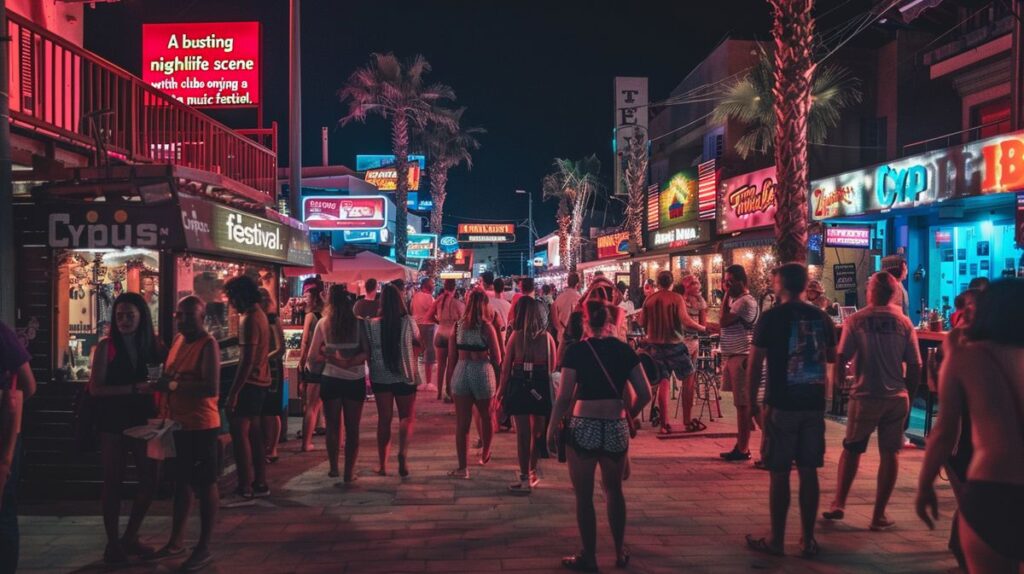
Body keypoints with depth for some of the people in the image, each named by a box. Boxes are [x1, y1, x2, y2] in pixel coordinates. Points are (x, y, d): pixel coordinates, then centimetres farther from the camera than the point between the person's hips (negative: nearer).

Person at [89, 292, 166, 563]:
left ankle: (130, 537, 23)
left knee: (150, 479, 5)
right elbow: (95, 388, -13)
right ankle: (112, 543, 18)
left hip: (143, 419, 4)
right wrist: (133, 389, -21)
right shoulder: (106, 345, -7)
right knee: (113, 482, 5)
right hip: (113, 422, -4)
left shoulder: (150, 344, 3)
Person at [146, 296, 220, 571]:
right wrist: (163, 382, -1)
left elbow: (211, 388, -25)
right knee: (182, 481, 18)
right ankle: (176, 541, 30)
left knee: (205, 484, 2)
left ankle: (204, 548, 11)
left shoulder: (208, 345, -15)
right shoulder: (178, 340, 10)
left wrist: (173, 385, -23)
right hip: (179, 423, 9)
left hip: (201, 425, -8)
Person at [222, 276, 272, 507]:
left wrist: (233, 393, -22)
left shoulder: (250, 319, -18)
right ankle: (259, 484, 23)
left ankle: (244, 491, -4)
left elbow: (247, 360, -23)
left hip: (249, 383, -10)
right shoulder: (258, 314, 13)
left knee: (239, 433, -7)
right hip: (260, 382, 10)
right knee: (253, 433, 16)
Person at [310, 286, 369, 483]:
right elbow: (367, 352, -11)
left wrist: (332, 358, 7)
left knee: (333, 426, 16)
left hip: (330, 379, 1)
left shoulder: (323, 323, -3)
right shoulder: (359, 323, -7)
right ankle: (349, 472, 10)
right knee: (352, 428, 9)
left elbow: (314, 355, 0)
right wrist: (351, 361, -10)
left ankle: (333, 468, 25)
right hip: (356, 380, -1)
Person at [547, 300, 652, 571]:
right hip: (616, 427, 4)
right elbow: (645, 394, 1)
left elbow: (564, 397, -13)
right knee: (614, 490, 22)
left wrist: (552, 428, -2)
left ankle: (589, 558, 19)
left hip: (584, 427, -3)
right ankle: (620, 552, 31)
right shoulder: (624, 349, 1)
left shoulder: (577, 350, -8)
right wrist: (629, 415, 17)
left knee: (584, 495, 11)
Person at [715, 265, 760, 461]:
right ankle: (742, 446, 19)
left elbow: (724, 322, -20)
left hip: (741, 357, -10)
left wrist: (727, 295, -15)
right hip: (733, 356, 10)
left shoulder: (745, 301, -13)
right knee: (744, 404, 13)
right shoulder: (736, 300, 16)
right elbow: (726, 326, 17)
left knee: (743, 404, -4)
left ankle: (742, 448, 2)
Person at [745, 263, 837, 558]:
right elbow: (832, 357, 17)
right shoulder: (821, 317, 4)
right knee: (808, 472, 10)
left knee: (779, 473, 3)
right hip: (814, 405, 4)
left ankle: (776, 540, 11)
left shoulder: (771, 317, -9)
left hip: (781, 405, -4)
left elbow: (755, 363, -8)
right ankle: (808, 540, 17)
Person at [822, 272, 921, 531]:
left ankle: (838, 505, 18)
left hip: (865, 396, -1)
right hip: (897, 397, 1)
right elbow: (915, 368, 0)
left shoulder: (855, 320, -7)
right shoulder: (904, 322, -1)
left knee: (851, 449, 14)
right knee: (890, 453, 9)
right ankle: (879, 515, 13)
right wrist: (902, 385, 16)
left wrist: (839, 379, 8)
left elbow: (841, 360, -10)